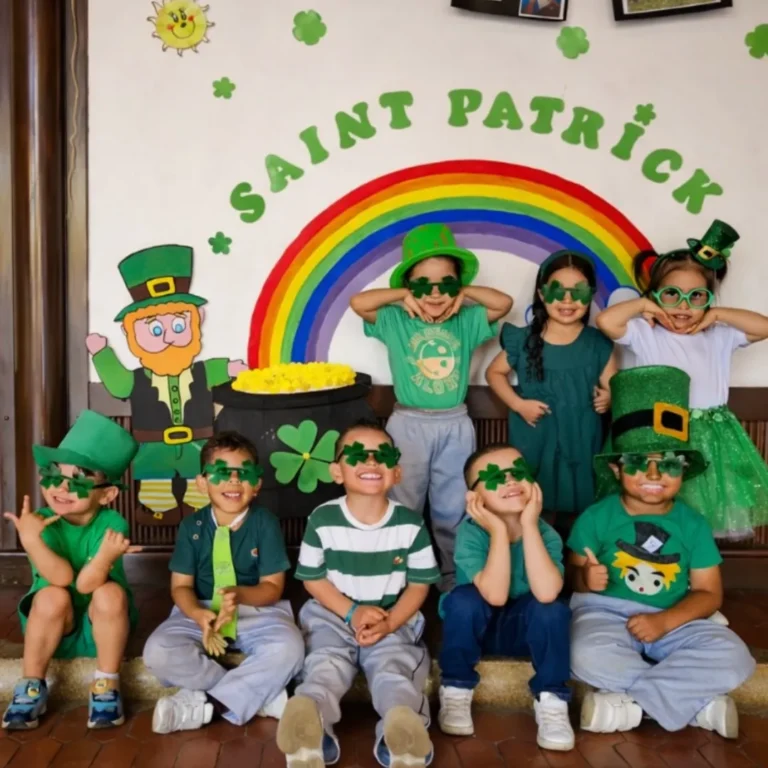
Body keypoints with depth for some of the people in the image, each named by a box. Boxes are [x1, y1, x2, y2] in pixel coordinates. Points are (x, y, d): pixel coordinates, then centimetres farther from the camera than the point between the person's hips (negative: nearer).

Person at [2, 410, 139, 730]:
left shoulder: (112, 524, -19)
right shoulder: (42, 522, -15)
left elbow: (86, 584, -29)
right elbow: (61, 577, -30)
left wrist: (107, 555, -49)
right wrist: (30, 539, -44)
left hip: (101, 627, -1)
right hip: (52, 627, 1)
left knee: (110, 592, -31)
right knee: (52, 595, -30)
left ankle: (106, 685, -16)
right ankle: (31, 687, -14)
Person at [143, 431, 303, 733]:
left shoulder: (265, 523, -7)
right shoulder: (192, 526, -2)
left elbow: (273, 587, -7)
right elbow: (181, 586, -2)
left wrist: (239, 595, -29)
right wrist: (198, 614, -25)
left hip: (257, 610, -2)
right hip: (202, 611, 2)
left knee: (289, 648, -33)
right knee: (158, 652, -27)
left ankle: (207, 704, -21)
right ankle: (262, 694, -21)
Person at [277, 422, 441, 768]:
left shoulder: (410, 523, -4)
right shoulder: (323, 520, -7)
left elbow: (419, 584, 0)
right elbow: (312, 578, 0)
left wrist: (388, 623, -17)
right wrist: (352, 612, -15)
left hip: (394, 620, 1)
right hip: (334, 616, 0)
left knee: (393, 667, -28)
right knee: (325, 664, -29)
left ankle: (401, 722, -57)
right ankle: (310, 721, -58)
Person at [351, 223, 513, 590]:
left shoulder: (466, 321, 2)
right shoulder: (396, 321, -3)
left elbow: (505, 303, -1)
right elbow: (358, 303, -12)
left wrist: (465, 293, -3)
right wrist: (403, 295, -9)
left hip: (455, 426, 2)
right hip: (409, 425, -1)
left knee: (453, 510, 12)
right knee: (404, 510, 9)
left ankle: (454, 576, 26)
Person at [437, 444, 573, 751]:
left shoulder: (545, 533, -18)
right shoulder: (471, 531, -22)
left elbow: (546, 592, -37)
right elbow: (495, 595, -35)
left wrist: (529, 525, -36)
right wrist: (499, 531, -36)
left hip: (524, 628, 1)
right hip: (475, 627, 0)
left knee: (552, 609, -31)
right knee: (463, 597, -33)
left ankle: (551, 700, -13)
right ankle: (455, 691, -11)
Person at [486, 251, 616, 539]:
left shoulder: (598, 344, -2)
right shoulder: (525, 340, -5)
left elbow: (612, 388, 4)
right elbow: (494, 372, 7)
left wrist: (608, 399, -20)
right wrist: (518, 404, -7)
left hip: (581, 442, 1)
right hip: (535, 443, -1)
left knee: (578, 513, 11)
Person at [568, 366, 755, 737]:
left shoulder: (693, 524, 2)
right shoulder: (596, 517, -3)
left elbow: (708, 592, 1)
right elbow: (573, 575, 2)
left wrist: (664, 621, -17)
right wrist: (585, 579, -25)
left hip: (674, 621, 2)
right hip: (606, 613, -2)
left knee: (733, 658, -25)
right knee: (587, 656, -37)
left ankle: (629, 702, -20)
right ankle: (701, 702, -22)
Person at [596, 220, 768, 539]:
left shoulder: (718, 336, 7)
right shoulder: (645, 334, -5)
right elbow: (606, 321, -20)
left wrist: (718, 314, -2)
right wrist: (642, 304, -7)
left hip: (707, 439, 3)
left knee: (699, 524, 9)